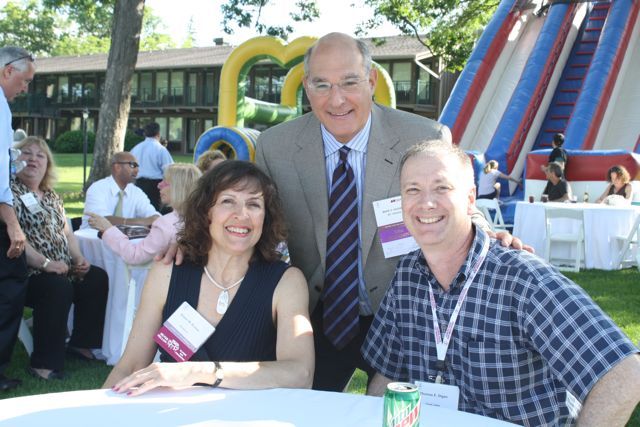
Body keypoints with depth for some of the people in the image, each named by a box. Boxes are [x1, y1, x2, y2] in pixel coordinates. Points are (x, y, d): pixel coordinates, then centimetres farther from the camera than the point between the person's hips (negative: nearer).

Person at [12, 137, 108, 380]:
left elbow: (67, 233, 19)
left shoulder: (51, 196, 18)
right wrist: (45, 263, -25)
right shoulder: (10, 192, -7)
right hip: (27, 272, -8)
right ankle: (43, 363, -23)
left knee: (97, 278, -6)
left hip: (63, 269, 8)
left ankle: (81, 343, 8)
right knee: (59, 288, -32)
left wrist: (79, 259, 1)